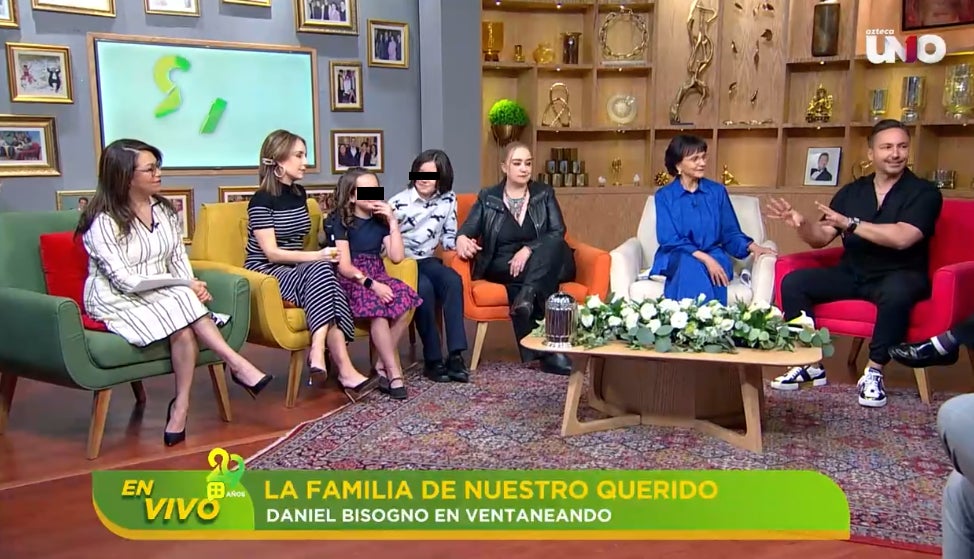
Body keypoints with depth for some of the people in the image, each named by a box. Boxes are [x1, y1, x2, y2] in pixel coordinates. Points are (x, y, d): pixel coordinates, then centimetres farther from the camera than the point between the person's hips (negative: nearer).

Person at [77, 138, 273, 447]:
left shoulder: (164, 209, 6)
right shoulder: (102, 221, -13)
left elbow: (179, 257, 7)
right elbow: (125, 281, -18)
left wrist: (192, 286, -15)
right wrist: (184, 285, -21)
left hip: (164, 295, 5)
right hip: (117, 301, -5)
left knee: (184, 326, -30)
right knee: (181, 305, -33)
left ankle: (181, 406, -27)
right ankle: (236, 364, -28)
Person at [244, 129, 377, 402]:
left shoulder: (299, 193, 10)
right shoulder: (262, 200, -12)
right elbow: (272, 253, -18)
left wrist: (319, 258, 3)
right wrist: (318, 256, -22)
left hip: (297, 270, 7)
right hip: (266, 273, -6)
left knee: (321, 272, -29)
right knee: (321, 269, -33)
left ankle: (319, 351, -38)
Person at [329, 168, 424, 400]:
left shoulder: (380, 221, 12)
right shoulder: (341, 221, -3)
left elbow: (397, 257, 1)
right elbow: (345, 267, -12)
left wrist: (393, 221, -1)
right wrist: (371, 284, -25)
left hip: (378, 277, 5)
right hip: (351, 281, -5)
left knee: (405, 302, -24)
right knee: (377, 306, -33)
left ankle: (382, 365, -12)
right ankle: (394, 372, -24)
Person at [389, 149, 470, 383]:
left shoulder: (448, 200, 3)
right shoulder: (399, 202, -9)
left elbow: (448, 237, 10)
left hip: (427, 261, 4)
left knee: (453, 280, -28)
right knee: (424, 288, -34)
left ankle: (455, 355, -28)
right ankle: (432, 359, -22)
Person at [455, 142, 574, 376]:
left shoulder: (545, 193, 10)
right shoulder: (487, 198, 10)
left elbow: (558, 232, -2)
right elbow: (467, 230, 2)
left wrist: (528, 250, -20)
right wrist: (462, 239, -25)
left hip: (544, 264, 1)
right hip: (501, 267, -1)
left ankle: (527, 295, -45)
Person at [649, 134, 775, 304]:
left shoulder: (718, 191, 9)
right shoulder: (664, 195, 1)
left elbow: (730, 233, 10)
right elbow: (669, 239, -9)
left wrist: (752, 246, -11)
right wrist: (705, 258, -22)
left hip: (713, 256, 2)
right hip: (676, 259, -1)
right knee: (690, 265, -36)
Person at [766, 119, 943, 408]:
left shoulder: (924, 192, -6)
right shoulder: (851, 192, 8)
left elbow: (901, 238, -23)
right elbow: (820, 238, 5)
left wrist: (850, 223, -22)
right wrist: (800, 224, -16)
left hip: (899, 276, -4)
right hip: (851, 274, 5)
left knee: (896, 292, -39)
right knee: (793, 282, -14)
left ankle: (874, 372, -20)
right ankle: (811, 363, -6)